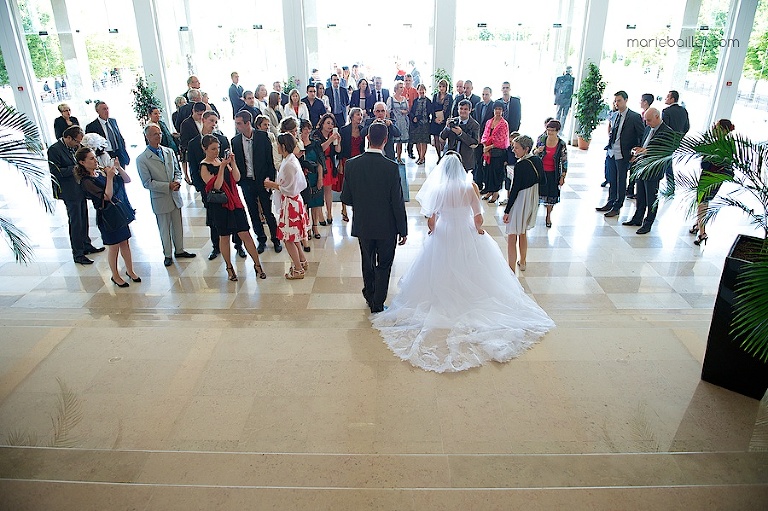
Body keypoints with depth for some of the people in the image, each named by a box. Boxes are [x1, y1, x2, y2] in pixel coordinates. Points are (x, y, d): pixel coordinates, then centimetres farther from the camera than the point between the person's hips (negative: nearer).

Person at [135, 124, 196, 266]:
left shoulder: (169, 151, 5)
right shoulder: (142, 159, -11)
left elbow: (177, 171, 12)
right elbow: (147, 183, -12)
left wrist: (177, 181, -11)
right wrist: (168, 186, -20)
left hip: (175, 196, 4)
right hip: (160, 199, -4)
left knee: (178, 225, 15)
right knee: (164, 228, 8)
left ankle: (179, 250, 31)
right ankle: (167, 255, 23)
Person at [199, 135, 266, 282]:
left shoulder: (222, 160, 9)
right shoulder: (204, 167, -6)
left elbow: (237, 178, 3)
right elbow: (216, 186, -16)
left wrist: (232, 163, -9)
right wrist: (222, 167, -20)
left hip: (234, 201, 4)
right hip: (219, 205, -4)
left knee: (245, 234, 1)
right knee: (224, 236, 8)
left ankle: (257, 264, 8)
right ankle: (229, 268, 23)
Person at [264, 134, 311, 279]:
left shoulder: (289, 164, -23)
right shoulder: (292, 160, 6)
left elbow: (290, 190, -22)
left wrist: (273, 185, -12)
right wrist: (275, 184, 8)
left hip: (290, 203, -10)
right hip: (294, 201, 10)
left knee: (288, 238, 2)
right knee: (293, 236, 21)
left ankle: (298, 270, 12)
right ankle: (302, 261, 35)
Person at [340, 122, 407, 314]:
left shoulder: (352, 164, -10)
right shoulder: (391, 167, -18)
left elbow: (345, 198, -4)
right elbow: (398, 202, -15)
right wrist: (403, 230, -4)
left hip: (362, 225, 3)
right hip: (387, 226, -3)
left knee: (367, 263, 22)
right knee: (383, 266, 13)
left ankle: (370, 296, 41)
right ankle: (377, 304, 20)